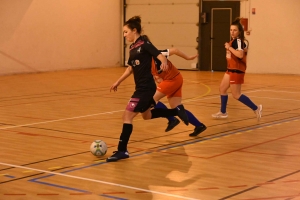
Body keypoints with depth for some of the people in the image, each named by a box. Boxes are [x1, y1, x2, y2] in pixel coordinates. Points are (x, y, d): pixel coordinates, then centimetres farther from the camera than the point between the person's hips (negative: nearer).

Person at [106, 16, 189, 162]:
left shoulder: (144, 43, -14)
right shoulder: (132, 47, 11)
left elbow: (160, 55, -25)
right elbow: (130, 68, 22)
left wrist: (164, 63, -47)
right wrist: (118, 82, 24)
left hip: (146, 88, -10)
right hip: (142, 87, 10)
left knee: (127, 116, -11)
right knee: (147, 115, 26)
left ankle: (122, 151, -5)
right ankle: (177, 111, 35)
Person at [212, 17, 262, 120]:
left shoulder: (238, 41, -19)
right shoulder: (234, 40, 12)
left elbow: (240, 55, -32)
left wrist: (229, 47, -24)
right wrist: (228, 47, 8)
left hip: (237, 70, -10)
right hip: (231, 69, 10)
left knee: (236, 95, -5)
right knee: (222, 89, 16)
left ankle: (256, 108, 2)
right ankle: (223, 112, 27)